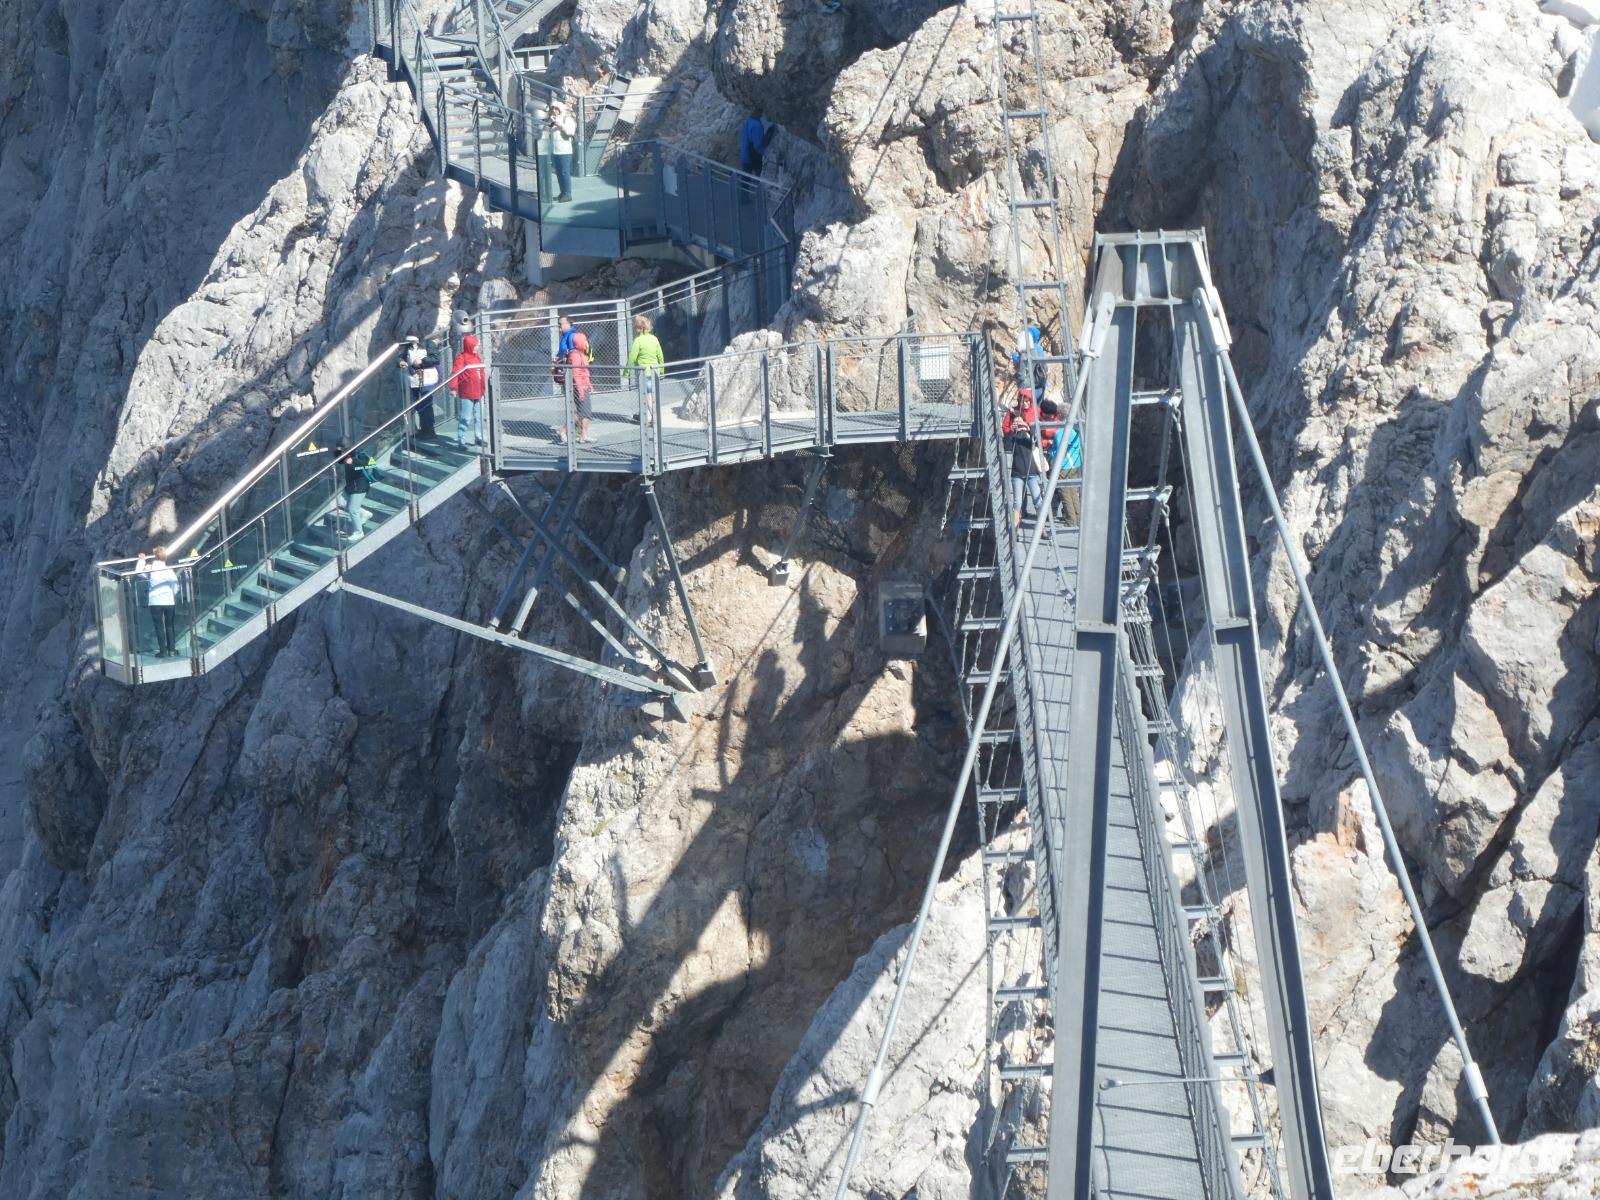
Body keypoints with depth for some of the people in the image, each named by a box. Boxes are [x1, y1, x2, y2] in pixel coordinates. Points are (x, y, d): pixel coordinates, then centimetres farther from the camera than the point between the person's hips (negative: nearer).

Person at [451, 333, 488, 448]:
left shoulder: (477, 357, 12)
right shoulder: (461, 358, -11)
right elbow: (456, 373, -19)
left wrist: (483, 388, 24)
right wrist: (453, 387, -28)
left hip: (478, 393, 8)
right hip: (466, 394, -8)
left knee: (479, 417, 16)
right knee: (464, 418, -5)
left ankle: (479, 437, 28)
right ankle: (461, 440, -1)